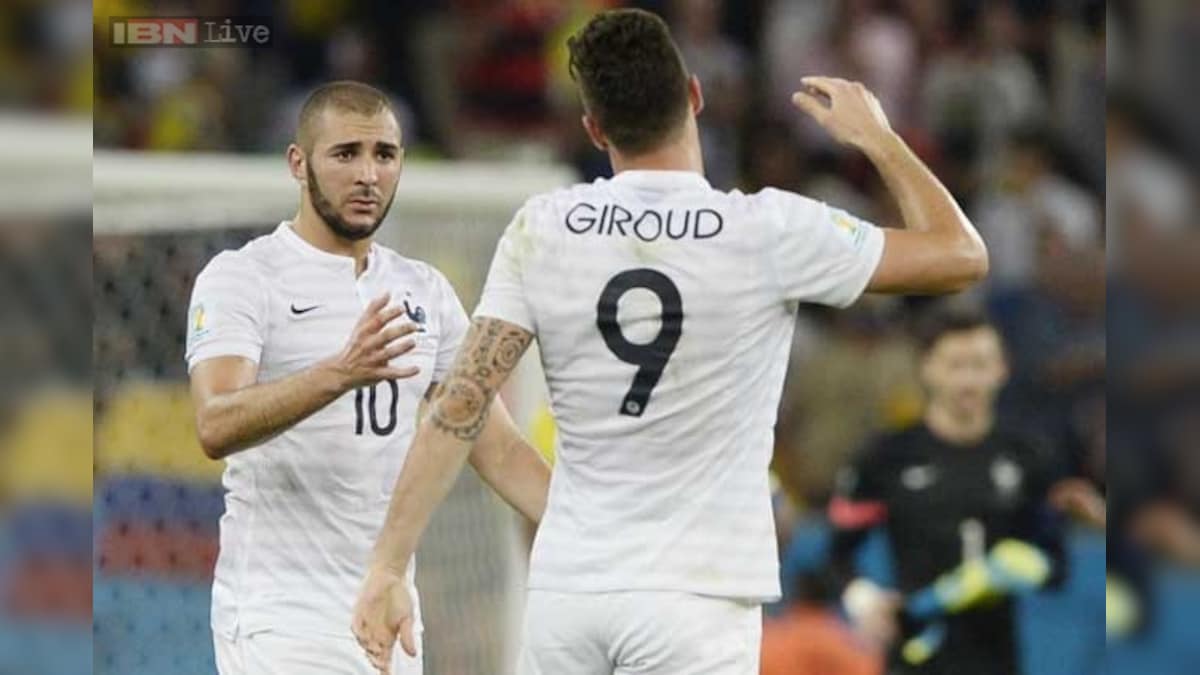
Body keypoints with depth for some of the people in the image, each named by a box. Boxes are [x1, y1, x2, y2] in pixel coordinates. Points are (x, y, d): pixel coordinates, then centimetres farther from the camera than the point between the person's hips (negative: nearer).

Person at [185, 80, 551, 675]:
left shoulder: (426, 291, 13)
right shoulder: (241, 278, -7)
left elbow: (497, 448, 11)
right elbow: (216, 427, -23)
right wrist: (338, 374, -40)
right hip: (281, 621, -7)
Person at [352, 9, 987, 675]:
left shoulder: (541, 230, 0)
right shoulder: (771, 232, -7)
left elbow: (459, 408, -4)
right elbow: (961, 256, 2)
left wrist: (387, 567, -1)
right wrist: (876, 137, 16)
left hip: (566, 590, 3)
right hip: (695, 598, -3)